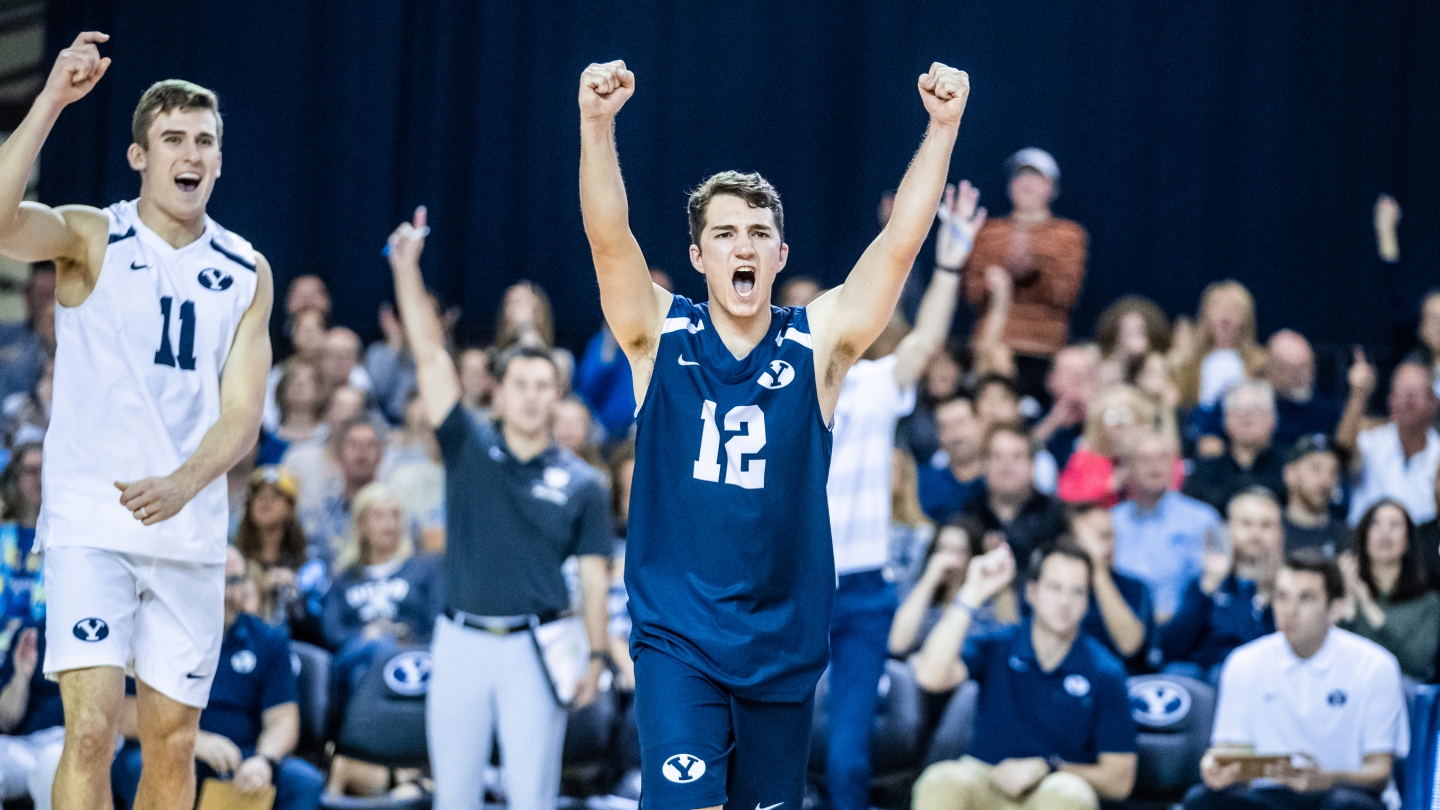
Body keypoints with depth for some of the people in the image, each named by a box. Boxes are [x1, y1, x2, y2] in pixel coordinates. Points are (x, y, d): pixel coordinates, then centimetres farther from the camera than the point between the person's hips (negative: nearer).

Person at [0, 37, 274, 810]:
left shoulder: (246, 273, 7)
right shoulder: (91, 239, -3)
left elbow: (242, 416, 1)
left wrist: (181, 486, -18)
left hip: (191, 535, 4)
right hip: (90, 522, -4)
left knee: (172, 741, 9)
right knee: (91, 728, -16)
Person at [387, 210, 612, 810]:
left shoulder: (581, 483, 5)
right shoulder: (469, 450, 6)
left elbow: (594, 576, 4)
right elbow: (431, 358, -1)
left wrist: (596, 654, -5)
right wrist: (407, 271, -9)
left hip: (535, 648, -1)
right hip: (461, 642, 2)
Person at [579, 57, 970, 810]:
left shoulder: (818, 343, -1)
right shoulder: (661, 338, -3)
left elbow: (900, 243, -10)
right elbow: (608, 238, -17)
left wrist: (943, 127, -23)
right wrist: (596, 124, -34)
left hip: (784, 643, 2)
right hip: (678, 638, -2)